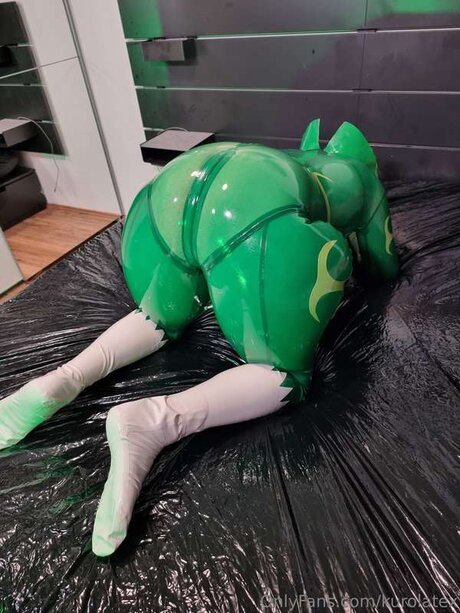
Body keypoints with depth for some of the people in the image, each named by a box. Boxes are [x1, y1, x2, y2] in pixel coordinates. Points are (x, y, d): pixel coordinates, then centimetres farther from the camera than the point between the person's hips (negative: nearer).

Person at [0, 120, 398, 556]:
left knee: (162, 317, 32)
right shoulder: (365, 179, 33)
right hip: (250, 224, -6)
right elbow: (386, 269, 41)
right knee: (285, 377, 8)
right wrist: (363, 245, 59)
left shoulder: (298, 162, 45)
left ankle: (65, 380, 4)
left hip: (171, 201, 7)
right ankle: (156, 422, -21)